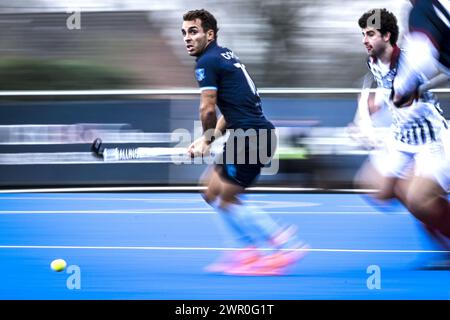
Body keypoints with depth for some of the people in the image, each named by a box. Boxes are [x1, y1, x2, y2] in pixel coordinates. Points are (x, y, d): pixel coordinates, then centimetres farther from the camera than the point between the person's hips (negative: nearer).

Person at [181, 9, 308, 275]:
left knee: (226, 200, -3)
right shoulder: (225, 55, 20)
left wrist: (208, 139, 3)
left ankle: (287, 245, -3)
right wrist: (209, 139, 15)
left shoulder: (207, 61, -9)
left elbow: (208, 109, -15)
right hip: (254, 133, 10)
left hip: (251, 136, -10)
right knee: (213, 194, 15)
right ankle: (251, 249, 15)